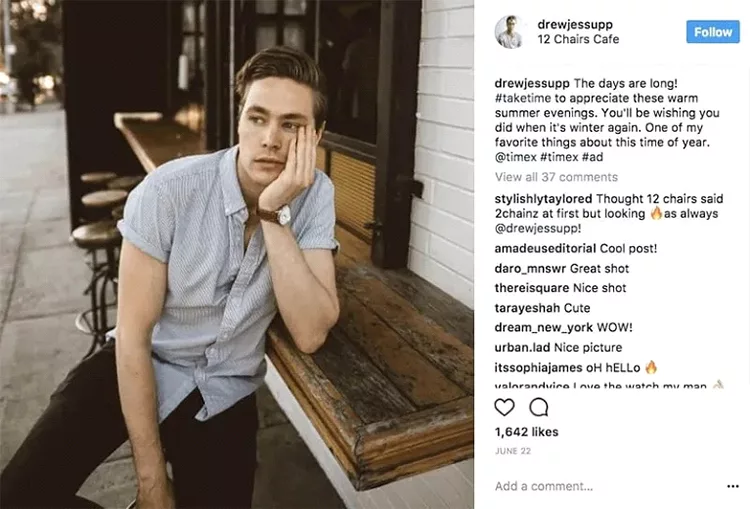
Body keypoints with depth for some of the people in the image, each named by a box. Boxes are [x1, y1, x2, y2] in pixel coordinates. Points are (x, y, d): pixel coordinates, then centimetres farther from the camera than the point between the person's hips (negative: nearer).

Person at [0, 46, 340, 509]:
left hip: (225, 392, 2)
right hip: (140, 367, -1)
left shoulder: (315, 194, -13)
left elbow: (311, 334, -21)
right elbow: (133, 335, -16)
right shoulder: (168, 191, -20)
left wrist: (275, 214, -30)